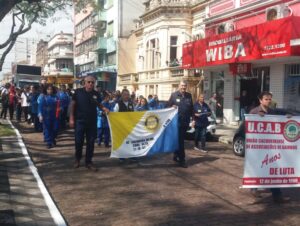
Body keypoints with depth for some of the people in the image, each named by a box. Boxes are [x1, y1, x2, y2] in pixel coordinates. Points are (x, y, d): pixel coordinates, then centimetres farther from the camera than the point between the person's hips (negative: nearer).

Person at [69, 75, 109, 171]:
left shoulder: (96, 94, 1)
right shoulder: (78, 92, -7)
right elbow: (72, 105, -2)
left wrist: (104, 108, -5)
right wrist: (71, 118, -6)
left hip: (92, 121, 2)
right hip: (80, 120, -2)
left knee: (90, 142, 6)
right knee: (78, 141, 4)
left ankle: (88, 161, 16)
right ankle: (77, 159, 25)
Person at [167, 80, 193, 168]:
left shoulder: (189, 96, 10)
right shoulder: (174, 95, -1)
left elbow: (191, 108, 13)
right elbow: (168, 105, 1)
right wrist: (172, 107, -19)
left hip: (185, 121, 4)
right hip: (177, 121, -4)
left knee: (180, 140, 14)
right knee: (179, 141, -4)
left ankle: (176, 156, 29)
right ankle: (181, 160, 0)